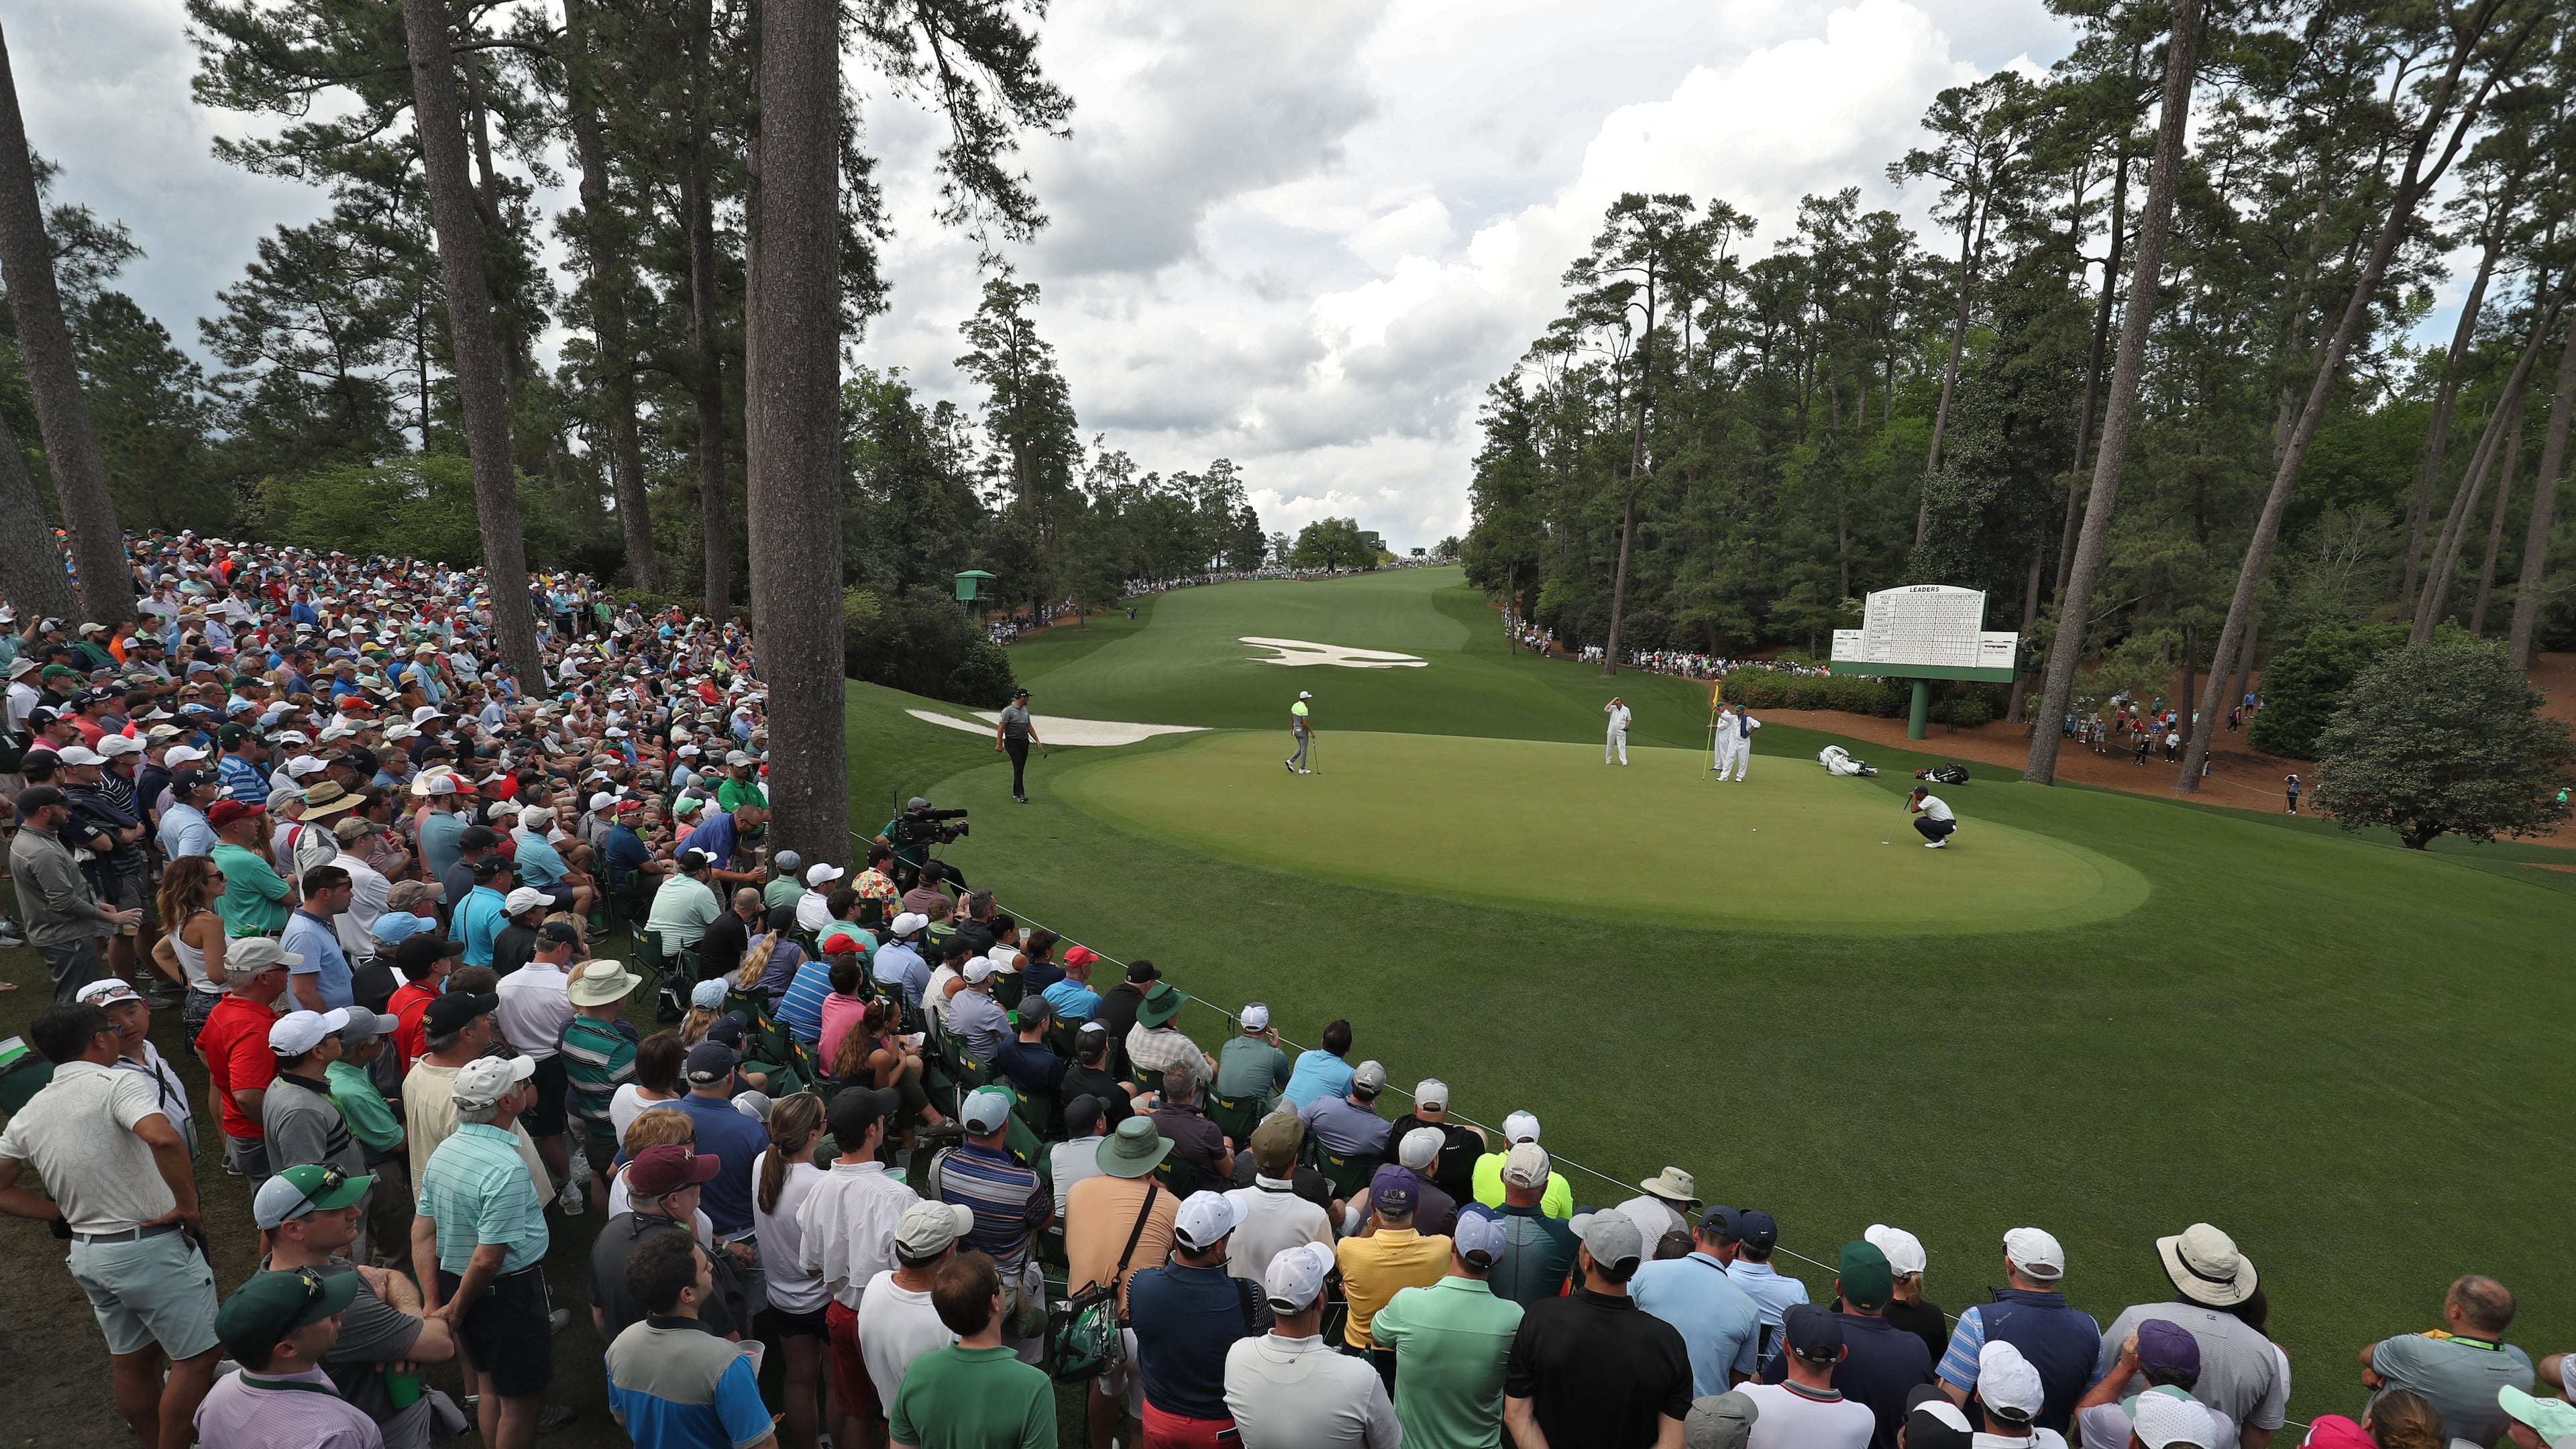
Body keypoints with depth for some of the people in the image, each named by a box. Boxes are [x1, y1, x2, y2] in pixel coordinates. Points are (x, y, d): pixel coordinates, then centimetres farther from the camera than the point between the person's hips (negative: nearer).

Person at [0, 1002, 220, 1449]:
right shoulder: (116, 1083, -18)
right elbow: (164, 1138, -36)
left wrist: (66, 1212, 12)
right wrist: (188, 1205, -22)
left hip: (88, 1252, 8)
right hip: (151, 1246, -8)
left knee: (131, 1360, 21)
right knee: (197, 1357, 4)